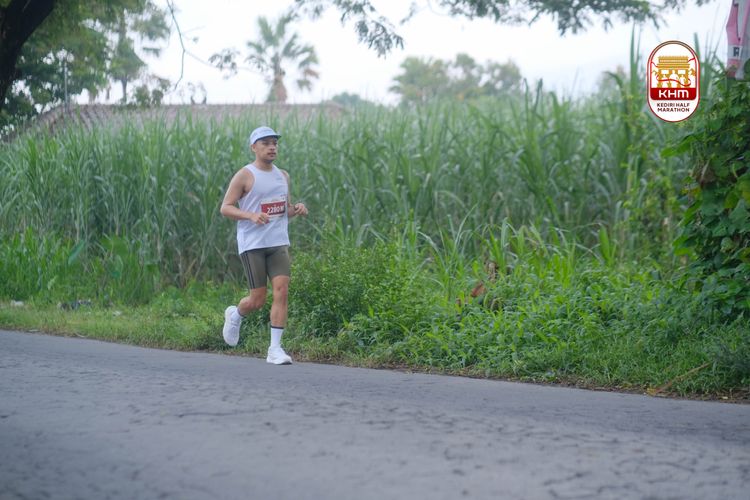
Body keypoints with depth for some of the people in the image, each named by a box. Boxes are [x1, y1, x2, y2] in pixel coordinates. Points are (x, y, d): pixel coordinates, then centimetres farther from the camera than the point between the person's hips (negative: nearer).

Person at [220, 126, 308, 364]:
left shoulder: (283, 176, 14)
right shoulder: (244, 176, -4)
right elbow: (225, 208, -6)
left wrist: (296, 209, 1)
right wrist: (251, 215, -22)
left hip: (279, 243, 5)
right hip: (252, 244, -5)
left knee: (282, 291, -11)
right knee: (258, 299, -4)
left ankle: (275, 349, -7)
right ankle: (235, 315, 31)